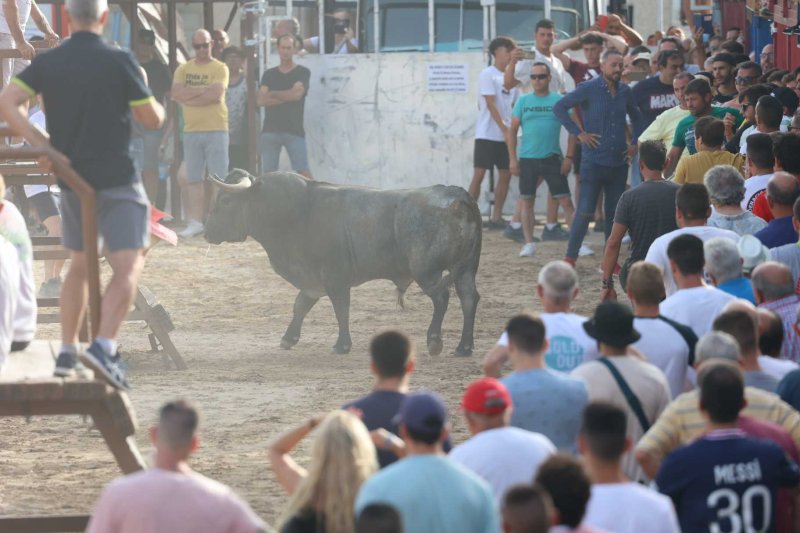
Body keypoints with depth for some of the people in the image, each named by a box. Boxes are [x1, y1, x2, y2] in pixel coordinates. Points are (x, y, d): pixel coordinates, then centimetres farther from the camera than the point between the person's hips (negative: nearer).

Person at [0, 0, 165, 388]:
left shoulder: (47, 63, 0)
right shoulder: (120, 62, -10)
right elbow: (153, 119, -5)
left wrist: (41, 145, -10)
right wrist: (134, 104, 17)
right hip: (117, 180, -5)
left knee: (78, 265, 20)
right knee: (127, 267, -7)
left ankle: (67, 353, 18)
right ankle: (103, 346, -25)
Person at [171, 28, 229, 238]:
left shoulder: (219, 68, 1)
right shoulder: (184, 69, 12)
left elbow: (216, 94, -13)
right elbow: (176, 93, -3)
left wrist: (188, 96, -6)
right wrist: (202, 90, -9)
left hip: (216, 129, -4)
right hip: (191, 131, 4)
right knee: (193, 179, 4)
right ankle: (196, 222, 7)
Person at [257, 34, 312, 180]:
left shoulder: (303, 72, 6)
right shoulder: (269, 74, 15)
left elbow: (297, 94, -10)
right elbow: (260, 100, 2)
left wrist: (273, 94, 2)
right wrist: (287, 97, -5)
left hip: (294, 130, -3)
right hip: (270, 130, 3)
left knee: (303, 173, -11)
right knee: (268, 174, 0)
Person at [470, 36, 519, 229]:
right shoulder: (487, 75, -7)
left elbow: (516, 105, 13)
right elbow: (491, 105, -14)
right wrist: (504, 129, -19)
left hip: (506, 135, 7)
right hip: (487, 134, -7)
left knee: (505, 175, 4)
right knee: (479, 174, -6)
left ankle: (496, 218, 10)